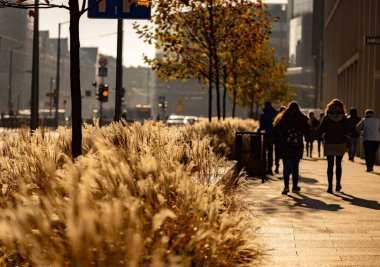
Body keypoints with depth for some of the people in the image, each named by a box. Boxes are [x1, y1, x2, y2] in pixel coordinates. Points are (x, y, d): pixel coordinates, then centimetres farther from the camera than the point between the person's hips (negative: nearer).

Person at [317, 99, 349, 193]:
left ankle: (330, 186, -2)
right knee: (338, 164, 16)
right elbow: (347, 132, -1)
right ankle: (338, 184, 18)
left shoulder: (326, 118, -9)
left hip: (329, 144, -1)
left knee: (330, 165, 4)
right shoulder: (344, 118, -5)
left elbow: (320, 131, -7)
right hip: (341, 144, 1)